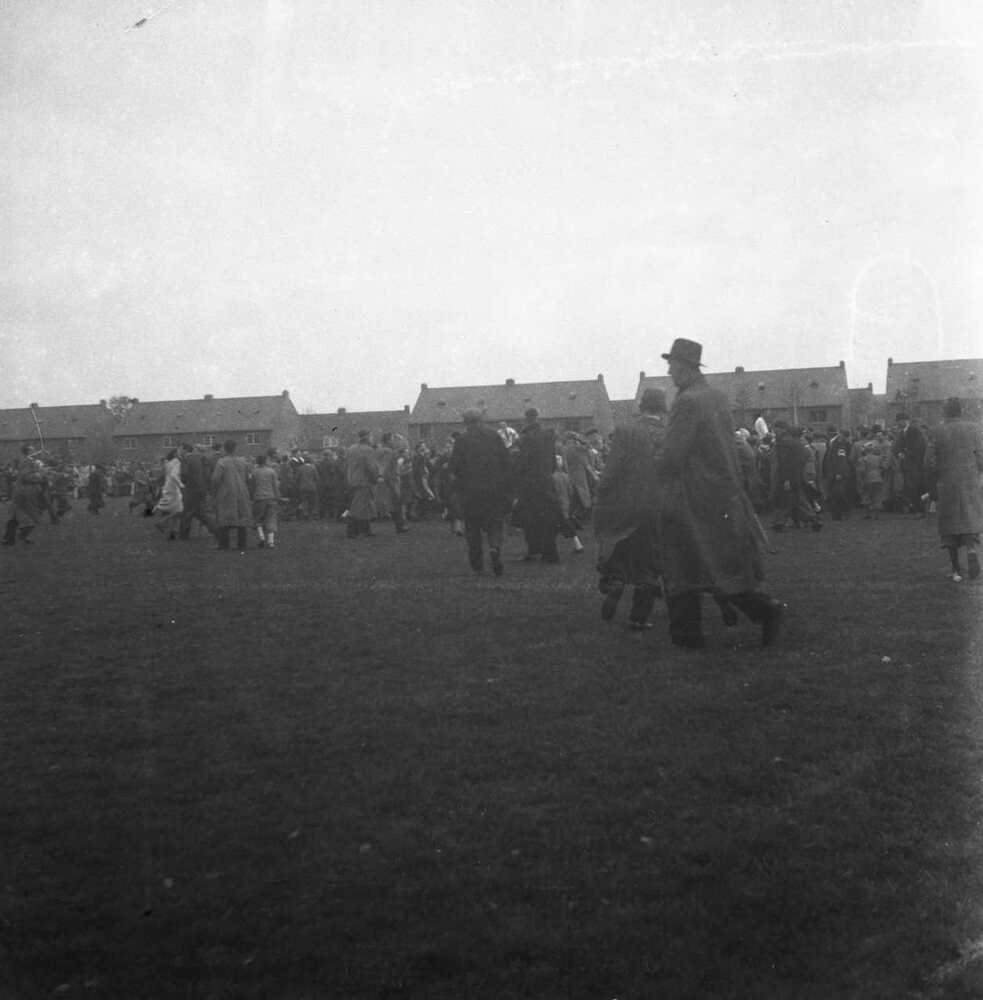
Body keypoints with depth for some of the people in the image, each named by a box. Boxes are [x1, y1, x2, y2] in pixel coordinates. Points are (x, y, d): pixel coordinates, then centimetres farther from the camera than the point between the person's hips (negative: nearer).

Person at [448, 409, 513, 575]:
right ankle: (495, 546, -21)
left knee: (473, 526, 10)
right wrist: (508, 489, 7)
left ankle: (477, 563, 12)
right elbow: (507, 462, 2)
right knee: (495, 523, 8)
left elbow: (454, 467, -8)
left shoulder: (462, 439, -5)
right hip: (495, 489, 2)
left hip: (471, 491, -2)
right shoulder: (494, 435, 3)